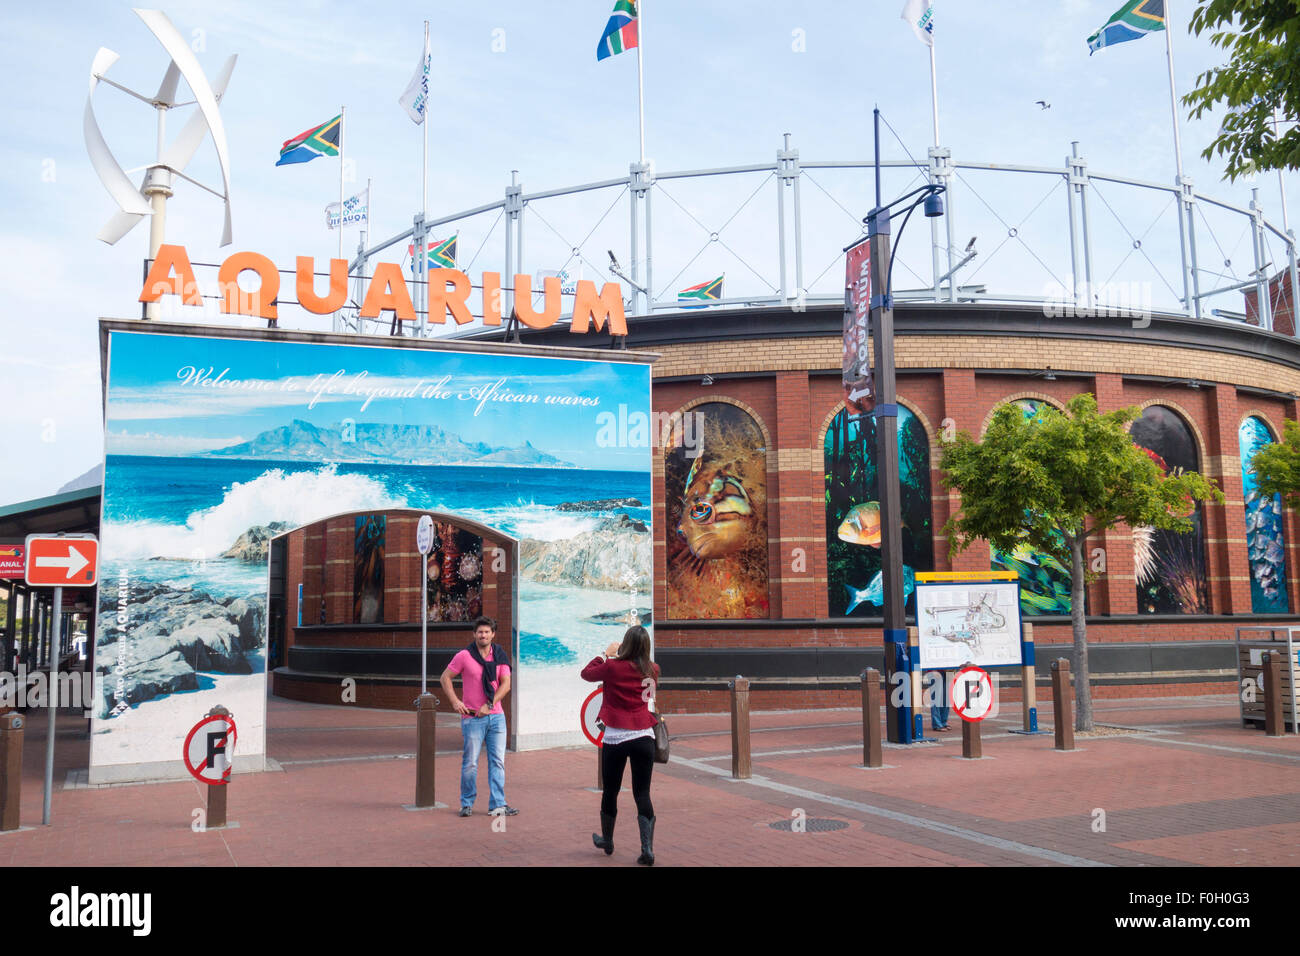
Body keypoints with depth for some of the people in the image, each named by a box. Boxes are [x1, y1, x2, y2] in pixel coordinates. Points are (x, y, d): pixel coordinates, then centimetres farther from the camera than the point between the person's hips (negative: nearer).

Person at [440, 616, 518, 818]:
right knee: (470, 762, -1)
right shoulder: (464, 656, -2)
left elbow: (505, 684, 1)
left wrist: (489, 705, -10)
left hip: (496, 716, 3)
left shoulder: (500, 656, 6)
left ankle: (497, 804, 8)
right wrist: (455, 701, -7)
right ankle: (467, 803, 14)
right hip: (472, 717, -3)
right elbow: (445, 678, 3)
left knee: (497, 762, 3)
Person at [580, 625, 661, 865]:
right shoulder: (652, 670, -1)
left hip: (615, 737, -2)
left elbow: (587, 673, 6)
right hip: (644, 737, 2)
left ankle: (607, 840, 33)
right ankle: (647, 848, -4)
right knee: (642, 793, 6)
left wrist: (606, 654, 18)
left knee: (610, 791, 16)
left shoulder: (613, 667, -10)